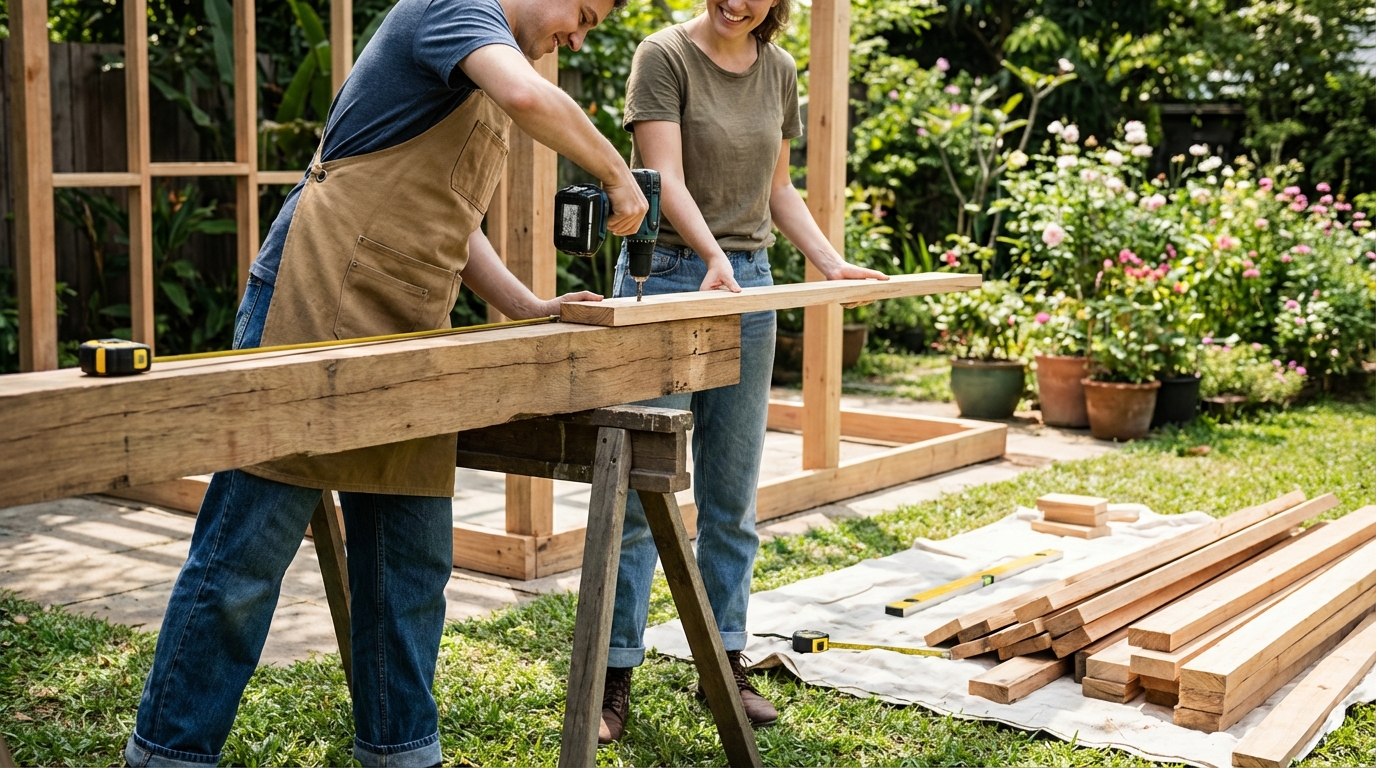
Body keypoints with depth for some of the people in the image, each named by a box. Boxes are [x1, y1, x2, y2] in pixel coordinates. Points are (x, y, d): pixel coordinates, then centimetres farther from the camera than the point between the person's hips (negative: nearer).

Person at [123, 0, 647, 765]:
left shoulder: (484, 99, 24)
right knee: (245, 556, -3)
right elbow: (531, 96, -25)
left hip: (406, 336, 10)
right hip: (314, 308, -9)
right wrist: (618, 174, -10)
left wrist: (529, 307, 11)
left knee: (414, 567, 9)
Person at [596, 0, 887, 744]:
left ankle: (724, 662, 20)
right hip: (666, 273, -5)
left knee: (732, 494, 9)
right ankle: (614, 676, 5)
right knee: (640, 491, -4)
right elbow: (665, 177, -16)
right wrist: (714, 256, -32)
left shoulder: (779, 71, 11)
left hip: (750, 282, 5)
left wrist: (832, 263, 4)